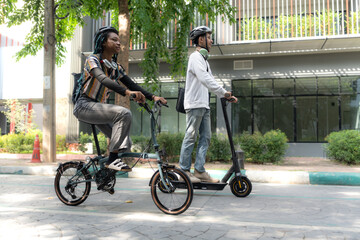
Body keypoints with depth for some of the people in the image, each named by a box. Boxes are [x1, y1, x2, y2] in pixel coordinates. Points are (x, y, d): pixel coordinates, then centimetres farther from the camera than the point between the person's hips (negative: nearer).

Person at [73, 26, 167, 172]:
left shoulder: (115, 67, 11)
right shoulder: (93, 60, -11)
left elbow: (131, 84, 2)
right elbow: (102, 79, -30)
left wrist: (152, 97, -13)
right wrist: (127, 92, -46)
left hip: (99, 107, 7)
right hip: (85, 106, -7)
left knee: (125, 144, -5)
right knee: (124, 113, -30)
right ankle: (112, 160, -25)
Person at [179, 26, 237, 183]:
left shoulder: (204, 59, 24)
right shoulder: (196, 57, -7)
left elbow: (210, 81, 22)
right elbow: (205, 79, -21)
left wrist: (226, 95, 12)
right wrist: (223, 92, -22)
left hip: (204, 105, 10)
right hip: (194, 104, -10)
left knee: (205, 137, 6)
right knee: (191, 137, -6)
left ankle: (199, 170, 9)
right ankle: (184, 171, 1)